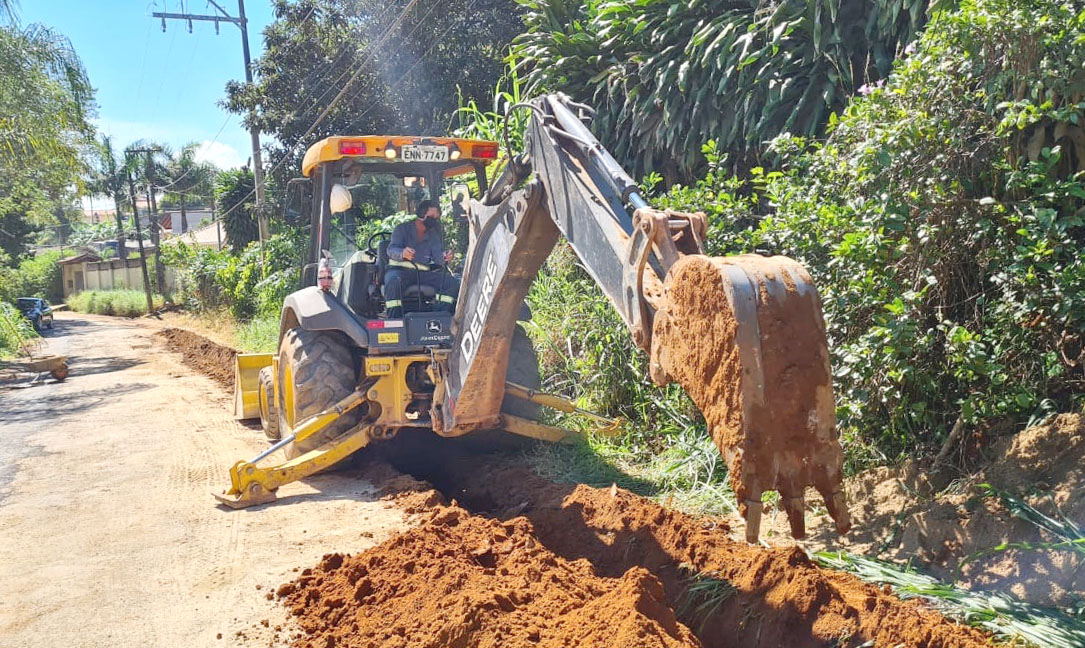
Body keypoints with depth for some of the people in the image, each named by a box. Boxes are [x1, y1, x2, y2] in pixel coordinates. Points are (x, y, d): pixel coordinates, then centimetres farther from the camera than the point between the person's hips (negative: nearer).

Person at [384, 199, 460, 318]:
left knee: (454, 283, -16)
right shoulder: (402, 229, 4)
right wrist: (402, 253, -38)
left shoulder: (434, 234, 17)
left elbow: (437, 255, 1)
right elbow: (391, 249, -12)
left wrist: (445, 257, -26)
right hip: (400, 269, -4)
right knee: (393, 282, -40)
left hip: (424, 272, 4)